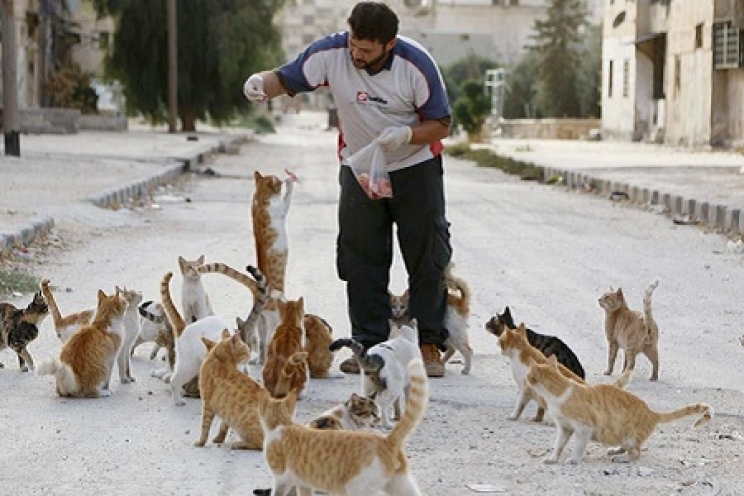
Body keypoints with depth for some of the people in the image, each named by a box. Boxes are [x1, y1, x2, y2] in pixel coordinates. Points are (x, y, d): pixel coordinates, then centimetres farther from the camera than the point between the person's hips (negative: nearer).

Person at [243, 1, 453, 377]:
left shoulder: (416, 64, -21)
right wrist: (261, 83, -35)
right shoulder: (332, 53, -18)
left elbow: (440, 124, -13)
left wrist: (405, 135, -31)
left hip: (416, 167, -2)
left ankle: (430, 346, 6)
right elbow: (286, 80, -13)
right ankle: (369, 345, 9)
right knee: (361, 259, 2)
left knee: (428, 257, -1)